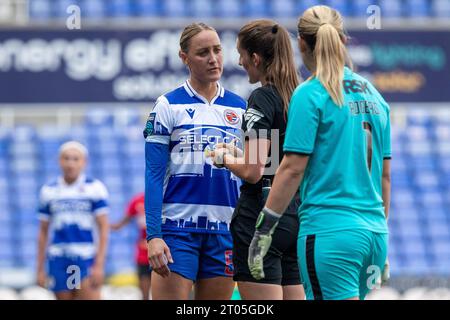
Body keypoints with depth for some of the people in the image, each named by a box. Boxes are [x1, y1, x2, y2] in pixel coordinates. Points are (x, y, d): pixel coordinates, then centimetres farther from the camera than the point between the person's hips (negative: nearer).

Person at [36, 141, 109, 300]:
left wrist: (99, 264, -10)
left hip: (86, 259, -3)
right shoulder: (49, 191, 10)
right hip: (58, 261, 3)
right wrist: (40, 269, 11)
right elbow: (43, 232, 14)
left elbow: (103, 228, -2)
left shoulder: (95, 188, 1)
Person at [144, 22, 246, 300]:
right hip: (178, 229, -3)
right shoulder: (168, 106, 1)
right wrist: (153, 235, -12)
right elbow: (153, 175, -3)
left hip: (225, 232, 3)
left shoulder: (240, 108, 10)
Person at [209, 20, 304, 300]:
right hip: (296, 217, 8)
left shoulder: (263, 99, -11)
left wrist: (225, 158, 2)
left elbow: (253, 172, -16)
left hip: (260, 215, -8)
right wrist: (239, 154, 20)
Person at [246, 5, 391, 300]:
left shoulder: (310, 94, -7)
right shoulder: (373, 95, 13)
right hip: (373, 231, 7)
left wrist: (264, 230, -6)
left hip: (329, 230, -7)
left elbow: (293, 169, -11)